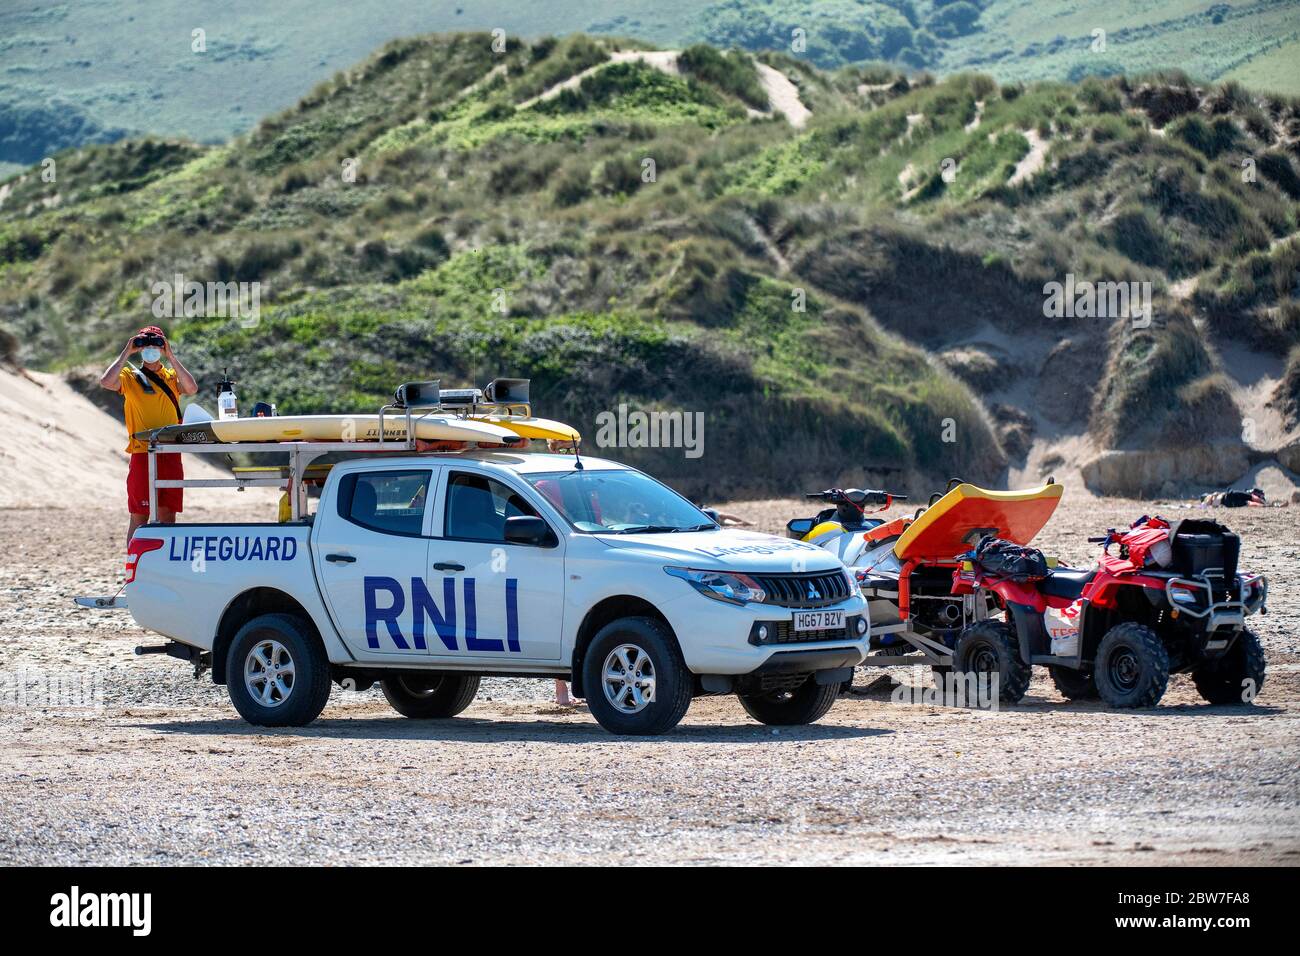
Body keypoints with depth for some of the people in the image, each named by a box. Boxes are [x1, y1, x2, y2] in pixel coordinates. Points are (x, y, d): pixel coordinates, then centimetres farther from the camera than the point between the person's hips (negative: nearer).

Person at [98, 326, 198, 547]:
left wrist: (171, 357, -8)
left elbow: (191, 389, -8)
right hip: (142, 453, -3)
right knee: (139, 516, -2)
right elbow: (106, 381, -15)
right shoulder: (130, 376, 5)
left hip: (171, 456, 3)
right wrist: (126, 353, -9)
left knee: (168, 516, 5)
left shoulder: (172, 377, 12)